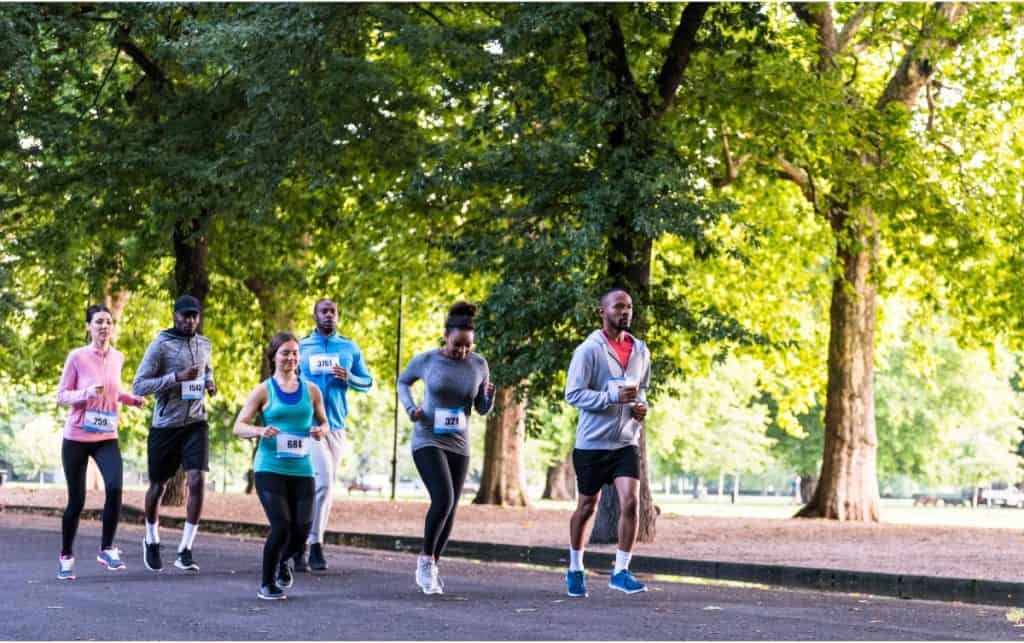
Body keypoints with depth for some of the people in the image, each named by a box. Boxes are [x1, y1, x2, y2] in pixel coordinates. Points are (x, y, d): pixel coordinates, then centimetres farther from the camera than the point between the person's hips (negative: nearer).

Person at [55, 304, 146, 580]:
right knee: (76, 500, 2)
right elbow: (61, 395, -6)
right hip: (76, 438, -3)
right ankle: (66, 556, 23)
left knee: (114, 488, -20)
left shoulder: (118, 357, 4)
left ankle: (106, 549, -3)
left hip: (107, 438, 3)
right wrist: (87, 393, -23)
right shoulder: (77, 356, -9)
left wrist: (132, 399, 5)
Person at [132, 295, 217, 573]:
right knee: (158, 486, 10)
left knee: (197, 482, -14)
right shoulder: (161, 345, -9)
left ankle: (185, 551, -10)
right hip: (165, 425, -3)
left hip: (196, 424, 3)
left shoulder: (204, 344, 9)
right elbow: (139, 386, -13)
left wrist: (209, 382, 7)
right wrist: (177, 377, -23)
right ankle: (152, 540, 36)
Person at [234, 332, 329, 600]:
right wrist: (260, 431, -21)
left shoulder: (311, 390, 10)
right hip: (270, 468, -3)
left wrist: (321, 431, -5)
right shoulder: (263, 391, 2)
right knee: (281, 526, -14)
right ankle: (267, 584, 9)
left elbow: (324, 422, 19)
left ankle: (282, 562, 33)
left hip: (301, 469, 3)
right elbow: (239, 426, -1)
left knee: (302, 529, -3)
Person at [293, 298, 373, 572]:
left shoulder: (350, 348, 11)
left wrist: (349, 378, -8)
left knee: (326, 486, 7)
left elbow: (367, 383, 12)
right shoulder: (301, 347, 5)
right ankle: (314, 543, -10)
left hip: (336, 426, 4)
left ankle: (305, 544, 16)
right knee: (323, 482, -17)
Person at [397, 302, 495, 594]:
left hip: (459, 446, 4)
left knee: (450, 510, 7)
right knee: (443, 499, -21)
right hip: (427, 441, -4)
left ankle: (431, 568, 23)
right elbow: (403, 382, 10)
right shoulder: (426, 359, -9)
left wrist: (489, 396, -17)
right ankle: (426, 558, -3)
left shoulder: (479, 365, -2)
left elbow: (482, 409, 6)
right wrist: (410, 408, -8)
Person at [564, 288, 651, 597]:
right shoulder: (589, 350, -11)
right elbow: (573, 394, -15)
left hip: (626, 442, 4)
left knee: (631, 502, -12)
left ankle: (621, 571, -3)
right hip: (592, 443, -4)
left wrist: (641, 405, 0)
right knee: (587, 506, 9)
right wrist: (614, 396, -25)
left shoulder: (640, 350, 7)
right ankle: (575, 569, 27)